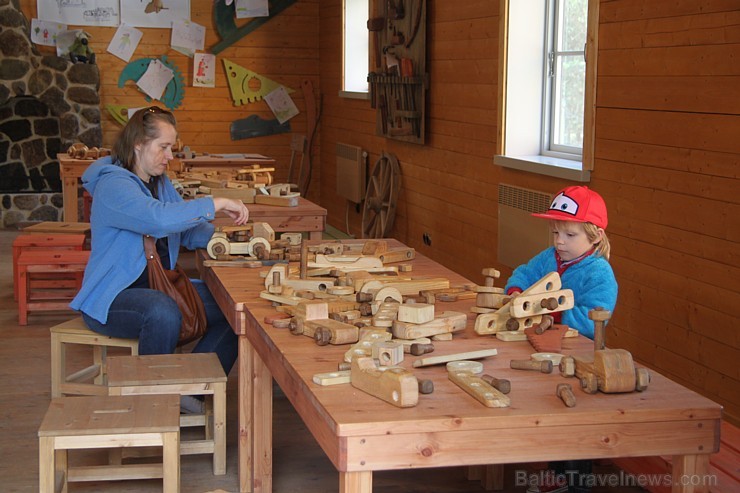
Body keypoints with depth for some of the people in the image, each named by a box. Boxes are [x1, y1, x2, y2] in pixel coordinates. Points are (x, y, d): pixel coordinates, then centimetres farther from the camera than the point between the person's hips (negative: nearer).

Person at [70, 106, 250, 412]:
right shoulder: (113, 185, -17)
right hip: (111, 297, -9)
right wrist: (216, 204, -28)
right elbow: (159, 218, -35)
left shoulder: (160, 183, 14)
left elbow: (188, 231, 18)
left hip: (161, 287, 9)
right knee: (163, 313, -40)